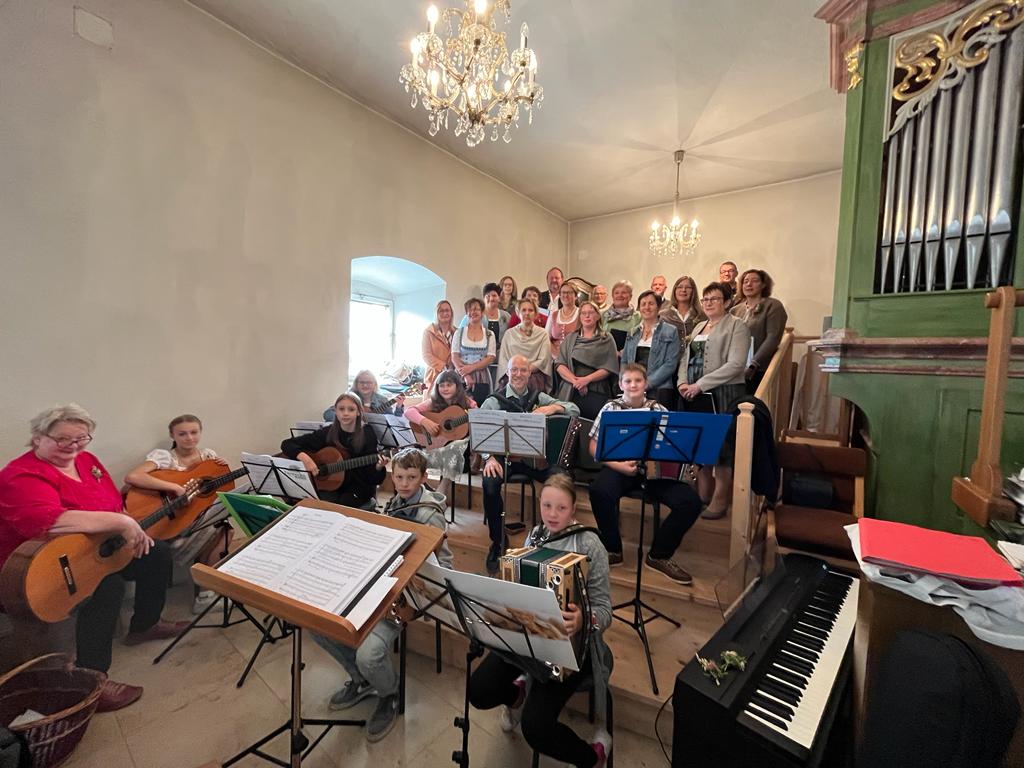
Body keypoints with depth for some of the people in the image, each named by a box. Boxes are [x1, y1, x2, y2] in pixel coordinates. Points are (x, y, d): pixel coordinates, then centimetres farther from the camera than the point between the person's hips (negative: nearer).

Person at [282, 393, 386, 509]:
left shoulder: (367, 435, -9)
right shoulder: (327, 433, -4)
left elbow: (374, 480, -8)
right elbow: (287, 444, -2)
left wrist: (378, 468, -31)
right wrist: (304, 457, -20)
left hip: (359, 487, -2)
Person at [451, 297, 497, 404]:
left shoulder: (489, 334, 10)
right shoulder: (459, 332, 9)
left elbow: (490, 358, 1)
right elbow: (454, 357, 2)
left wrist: (471, 367, -11)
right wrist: (465, 375, -12)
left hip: (482, 379, 0)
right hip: (462, 379, 0)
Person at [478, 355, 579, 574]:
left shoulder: (538, 397, 10)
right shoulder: (493, 401, 1)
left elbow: (575, 410, 9)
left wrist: (554, 407, -12)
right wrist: (489, 458, -25)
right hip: (503, 455, -2)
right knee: (490, 484, -32)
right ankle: (497, 541, -7)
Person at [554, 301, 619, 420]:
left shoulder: (606, 340, 8)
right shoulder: (570, 338, 14)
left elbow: (609, 368, -1)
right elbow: (560, 365, 5)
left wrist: (587, 379, -12)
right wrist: (575, 380, -11)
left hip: (597, 393, -1)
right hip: (570, 393, 2)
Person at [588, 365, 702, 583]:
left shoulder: (658, 409, 8)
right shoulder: (611, 408, 3)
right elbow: (594, 446, 1)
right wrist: (619, 465, -14)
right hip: (620, 467, -2)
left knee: (691, 501, -20)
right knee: (599, 491, -33)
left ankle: (659, 555, 3)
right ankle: (612, 549, -5)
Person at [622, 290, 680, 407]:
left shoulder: (670, 331, 3)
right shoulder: (633, 333, 16)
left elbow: (670, 364, -6)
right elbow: (624, 361, 16)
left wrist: (647, 383, -14)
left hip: (659, 390, -3)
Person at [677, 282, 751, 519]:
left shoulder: (736, 326, -3)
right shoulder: (699, 327, 20)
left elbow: (735, 364, -15)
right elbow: (686, 357, 19)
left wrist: (700, 385, -17)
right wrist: (683, 382, -1)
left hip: (721, 395, -7)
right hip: (693, 395, 7)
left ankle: (720, 500, 9)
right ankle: (703, 493, 24)